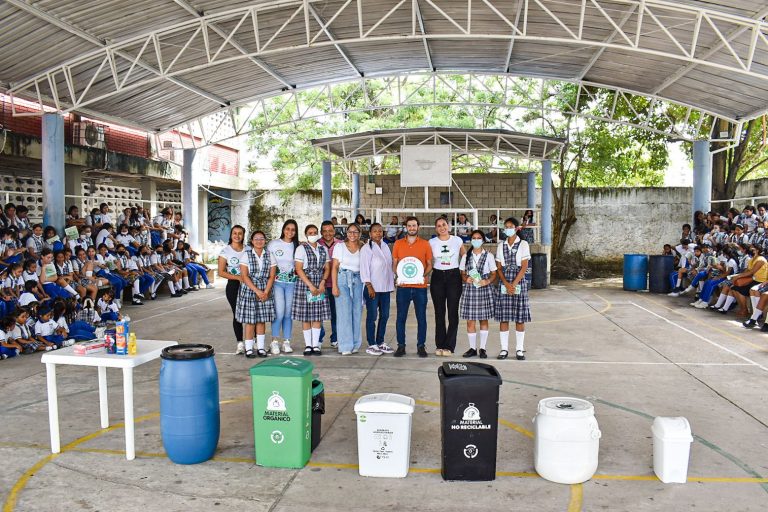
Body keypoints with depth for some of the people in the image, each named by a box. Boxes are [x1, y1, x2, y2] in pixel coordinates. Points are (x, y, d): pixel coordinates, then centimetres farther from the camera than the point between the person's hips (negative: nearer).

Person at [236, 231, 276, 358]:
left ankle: (261, 347, 15)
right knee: (250, 320, -1)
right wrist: (257, 291, -15)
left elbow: (272, 276, 4)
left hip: (265, 291, 3)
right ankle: (249, 349, 7)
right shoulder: (246, 255, -2)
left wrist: (266, 292, -9)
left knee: (262, 319, 6)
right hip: (249, 290, -3)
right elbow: (244, 276, -8)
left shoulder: (269, 255, 6)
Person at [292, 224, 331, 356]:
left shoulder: (323, 249, 13)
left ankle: (316, 345, 8)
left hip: (320, 284, 4)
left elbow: (327, 268, 10)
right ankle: (308, 345, 6)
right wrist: (310, 285, -15)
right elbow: (299, 269, -8)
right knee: (306, 316, -1)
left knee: (318, 315, 2)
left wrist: (322, 283, -6)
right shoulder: (301, 248, -1)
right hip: (304, 283, -4)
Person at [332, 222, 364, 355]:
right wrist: (334, 286, -8)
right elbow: (334, 267, 0)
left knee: (357, 312, 3)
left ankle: (355, 344, 13)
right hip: (343, 279, -2)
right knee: (344, 312, -6)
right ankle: (346, 346, -1)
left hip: (358, 281, 2)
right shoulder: (340, 246, 3)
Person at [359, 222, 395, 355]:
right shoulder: (367, 248, -6)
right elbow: (364, 268, -10)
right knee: (372, 316, -3)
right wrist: (369, 286, -15)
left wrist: (392, 282, 13)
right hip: (372, 288, -7)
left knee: (384, 315, 10)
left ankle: (380, 342, 21)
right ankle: (371, 345, 4)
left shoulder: (386, 247, 13)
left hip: (385, 287, 7)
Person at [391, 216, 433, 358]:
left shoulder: (425, 244, 4)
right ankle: (401, 346, 13)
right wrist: (398, 276, -8)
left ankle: (421, 346, 15)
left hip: (420, 287, 0)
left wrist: (424, 275, -11)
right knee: (401, 317, 3)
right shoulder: (398, 244, 7)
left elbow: (429, 264, 6)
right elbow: (394, 264, 9)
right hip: (403, 286, 1)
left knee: (421, 317, 4)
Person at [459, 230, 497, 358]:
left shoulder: (488, 256, 3)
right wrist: (466, 279, -11)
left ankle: (482, 348, 13)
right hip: (469, 290, 2)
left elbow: (494, 274, 2)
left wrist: (487, 281, -16)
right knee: (470, 321, 1)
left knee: (484, 319, 4)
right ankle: (472, 348, 12)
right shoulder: (466, 256, 8)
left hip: (484, 289, -1)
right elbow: (462, 273, 10)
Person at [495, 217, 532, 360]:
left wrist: (513, 284, -13)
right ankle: (504, 349, 9)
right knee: (503, 317, 1)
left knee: (520, 318, 1)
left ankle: (519, 349, 9)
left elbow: (524, 267, -6)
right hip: (504, 283, 3)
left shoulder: (523, 244, 0)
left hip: (519, 282, -2)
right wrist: (506, 284, -9)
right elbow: (499, 268, 6)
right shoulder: (501, 246, 9)